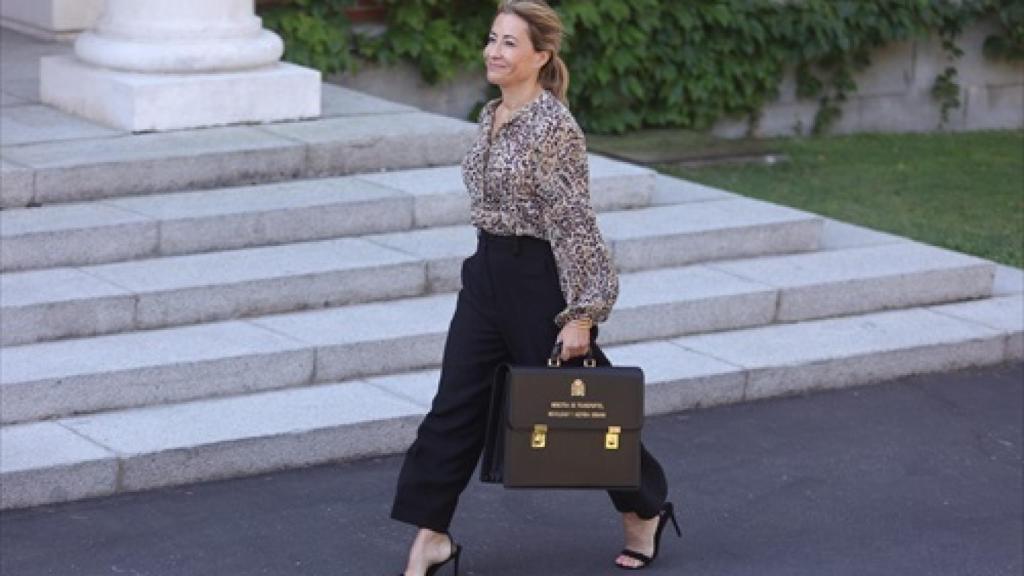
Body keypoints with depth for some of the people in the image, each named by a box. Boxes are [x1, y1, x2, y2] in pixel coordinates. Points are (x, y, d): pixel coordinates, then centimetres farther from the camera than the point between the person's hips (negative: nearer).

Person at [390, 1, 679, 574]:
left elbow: (576, 224, -19)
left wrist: (581, 315, -20)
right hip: (488, 273, 8)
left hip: (539, 277, -8)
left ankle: (646, 510, 29)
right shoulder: (492, 117, 7)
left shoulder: (555, 126, -18)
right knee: (455, 406, 3)